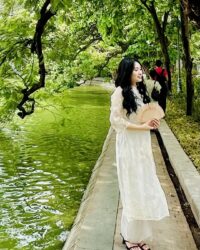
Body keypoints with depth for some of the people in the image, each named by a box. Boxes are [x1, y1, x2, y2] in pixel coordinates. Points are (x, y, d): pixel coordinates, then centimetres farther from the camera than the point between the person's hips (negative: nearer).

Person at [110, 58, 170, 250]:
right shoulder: (120, 92, -11)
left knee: (144, 187, 11)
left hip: (143, 145, 8)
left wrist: (152, 122, 0)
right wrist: (142, 127, -19)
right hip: (128, 146, -8)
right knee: (133, 189, 1)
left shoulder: (140, 91, 12)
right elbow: (115, 120, -17)